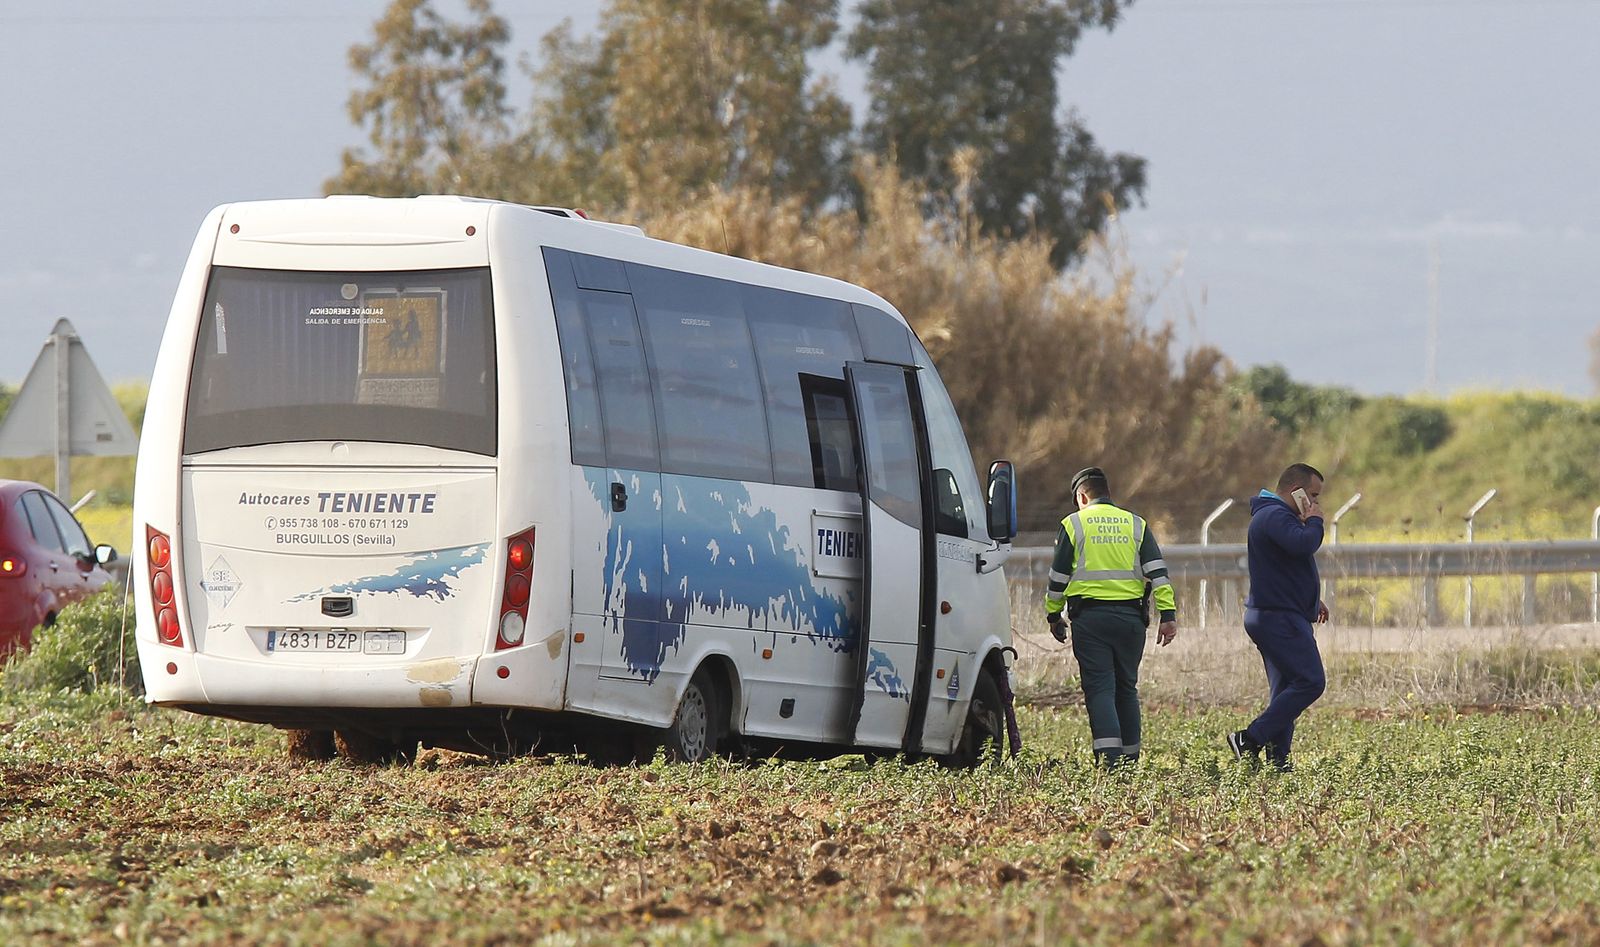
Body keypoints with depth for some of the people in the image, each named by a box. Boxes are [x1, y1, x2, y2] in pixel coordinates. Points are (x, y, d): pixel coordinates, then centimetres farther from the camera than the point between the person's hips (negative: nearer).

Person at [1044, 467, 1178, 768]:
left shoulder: (1073, 525, 3)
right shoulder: (1136, 525, 11)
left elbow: (1058, 578, 4)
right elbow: (1158, 573, 3)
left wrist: (1053, 616, 15)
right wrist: (1168, 615, 0)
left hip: (1089, 618, -3)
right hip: (1130, 617, 3)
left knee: (1099, 689, -5)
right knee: (1127, 689, 14)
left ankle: (1109, 760, -19)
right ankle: (1130, 760, 16)